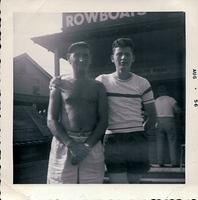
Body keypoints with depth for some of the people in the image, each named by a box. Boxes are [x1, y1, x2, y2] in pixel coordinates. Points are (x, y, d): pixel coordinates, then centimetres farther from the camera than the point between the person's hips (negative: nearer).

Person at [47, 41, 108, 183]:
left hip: (92, 145, 1)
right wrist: (71, 144, -15)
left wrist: (87, 145, -13)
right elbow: (51, 120, 0)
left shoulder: (98, 87, 11)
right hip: (64, 143, -1)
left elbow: (103, 121, 3)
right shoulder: (60, 84, 8)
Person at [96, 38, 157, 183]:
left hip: (137, 140, 2)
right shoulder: (102, 81, 2)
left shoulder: (142, 83, 5)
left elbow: (152, 116, 12)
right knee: (118, 181, -6)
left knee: (134, 181, 11)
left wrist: (141, 132, 10)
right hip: (113, 139, -2)